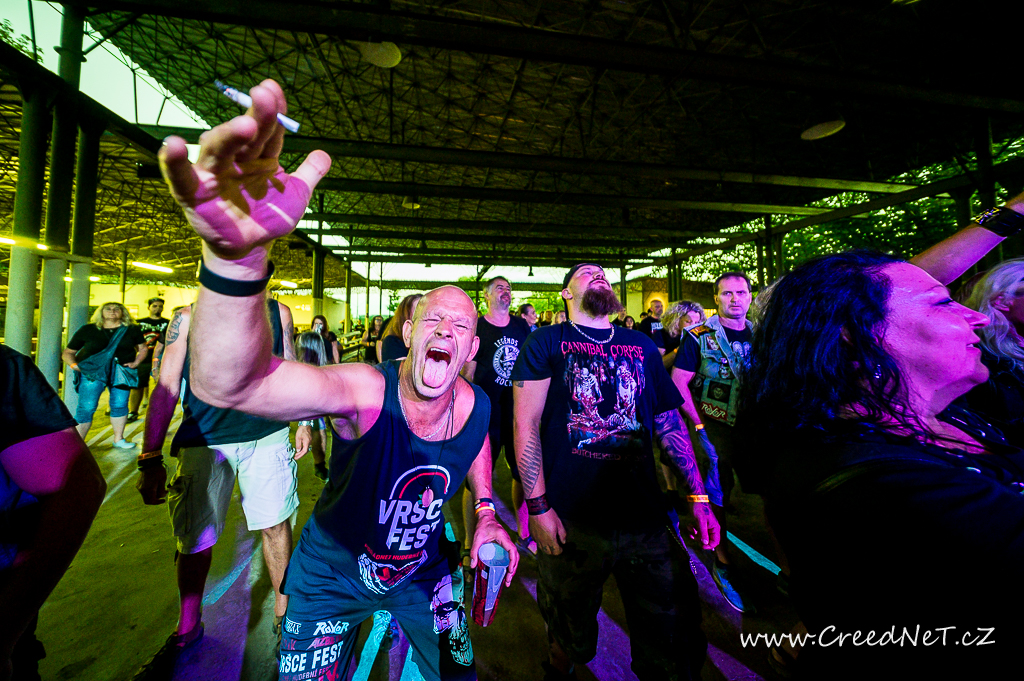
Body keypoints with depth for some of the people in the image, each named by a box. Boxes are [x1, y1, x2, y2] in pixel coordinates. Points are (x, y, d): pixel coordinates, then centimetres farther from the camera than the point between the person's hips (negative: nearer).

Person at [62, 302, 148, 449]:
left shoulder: (132, 330, 7)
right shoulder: (88, 330, 5)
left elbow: (143, 349, 16)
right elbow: (68, 352, 12)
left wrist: (136, 362, 1)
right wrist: (74, 365, -6)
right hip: (92, 372, -1)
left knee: (120, 405, 3)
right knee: (86, 407, -6)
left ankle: (119, 439, 16)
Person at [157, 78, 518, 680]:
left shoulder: (477, 407, -20)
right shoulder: (367, 391, -35)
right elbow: (229, 384, -53)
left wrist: (487, 512, -3)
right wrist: (240, 254, -69)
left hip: (424, 571, 4)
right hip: (331, 577, -3)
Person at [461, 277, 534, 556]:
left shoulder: (522, 326, 8)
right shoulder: (475, 328, -4)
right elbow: (467, 372, -5)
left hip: (520, 411, 5)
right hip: (486, 415, -4)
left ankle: (524, 534, 36)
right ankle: (470, 543, 24)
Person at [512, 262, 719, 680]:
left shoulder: (642, 346, 10)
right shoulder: (546, 342, -3)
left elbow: (671, 424, 12)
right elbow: (526, 425, -8)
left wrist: (698, 497, 7)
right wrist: (538, 506, -14)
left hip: (646, 517, 3)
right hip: (571, 522, -2)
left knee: (677, 647, 14)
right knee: (571, 642, 19)